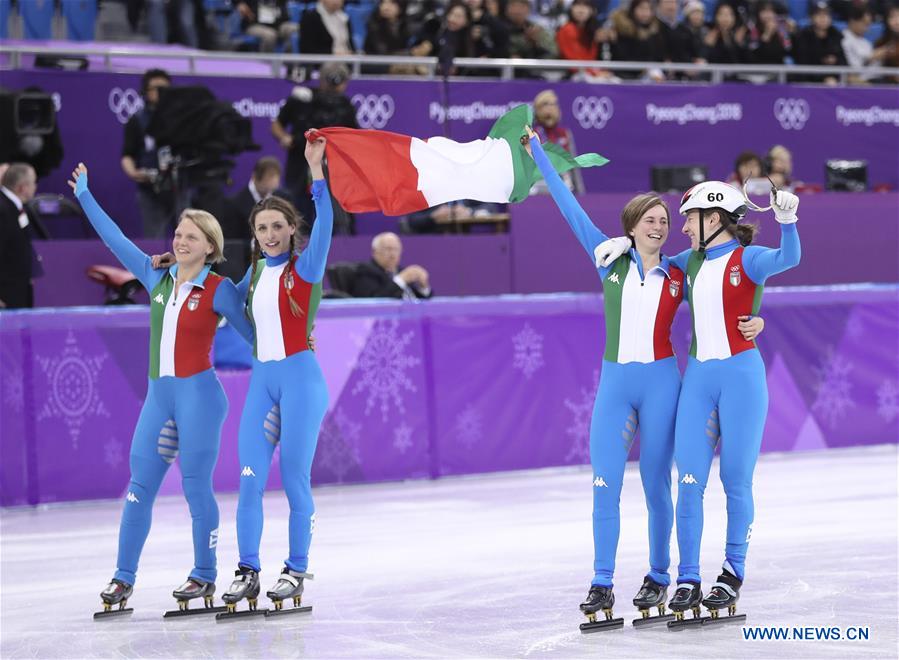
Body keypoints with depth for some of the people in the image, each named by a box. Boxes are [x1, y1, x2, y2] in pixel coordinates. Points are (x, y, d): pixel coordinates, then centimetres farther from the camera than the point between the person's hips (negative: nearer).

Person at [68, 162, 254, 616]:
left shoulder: (219, 290, -4)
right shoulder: (157, 278, 10)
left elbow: (252, 333, 0)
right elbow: (115, 239, 18)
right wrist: (84, 196, 23)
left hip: (198, 395, -5)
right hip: (158, 396, 5)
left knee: (196, 487, -3)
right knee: (140, 485, 3)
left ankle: (204, 577, 8)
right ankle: (123, 577, 6)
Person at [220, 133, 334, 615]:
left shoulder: (305, 267, -3)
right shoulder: (256, 272, 14)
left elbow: (324, 223, -21)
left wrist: (315, 167, -30)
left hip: (300, 376, -5)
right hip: (262, 380, 5)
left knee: (295, 480, -3)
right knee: (250, 479, -2)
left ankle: (296, 571, 7)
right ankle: (247, 571, 2)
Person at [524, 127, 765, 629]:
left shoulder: (678, 277, 6)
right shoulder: (611, 259, 7)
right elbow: (571, 208, 11)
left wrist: (754, 323, -9)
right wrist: (540, 156, 14)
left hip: (661, 382, -1)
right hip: (615, 384, 1)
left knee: (656, 486, 2)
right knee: (605, 485, -5)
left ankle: (659, 579, 14)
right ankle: (602, 585, -1)